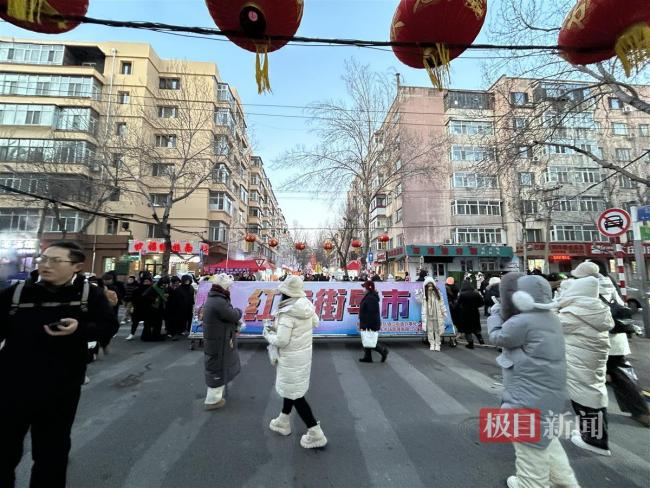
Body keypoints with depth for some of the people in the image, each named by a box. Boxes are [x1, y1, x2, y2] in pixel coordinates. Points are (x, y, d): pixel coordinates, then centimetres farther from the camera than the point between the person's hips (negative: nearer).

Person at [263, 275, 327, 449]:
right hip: (305, 353, 8)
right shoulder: (307, 307, -5)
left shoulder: (287, 312, -27)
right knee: (291, 388, 24)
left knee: (295, 394, 6)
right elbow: (315, 322, 12)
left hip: (291, 357, -8)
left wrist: (268, 335, -4)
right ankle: (283, 421, 44)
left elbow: (281, 341, -26)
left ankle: (315, 434, 12)